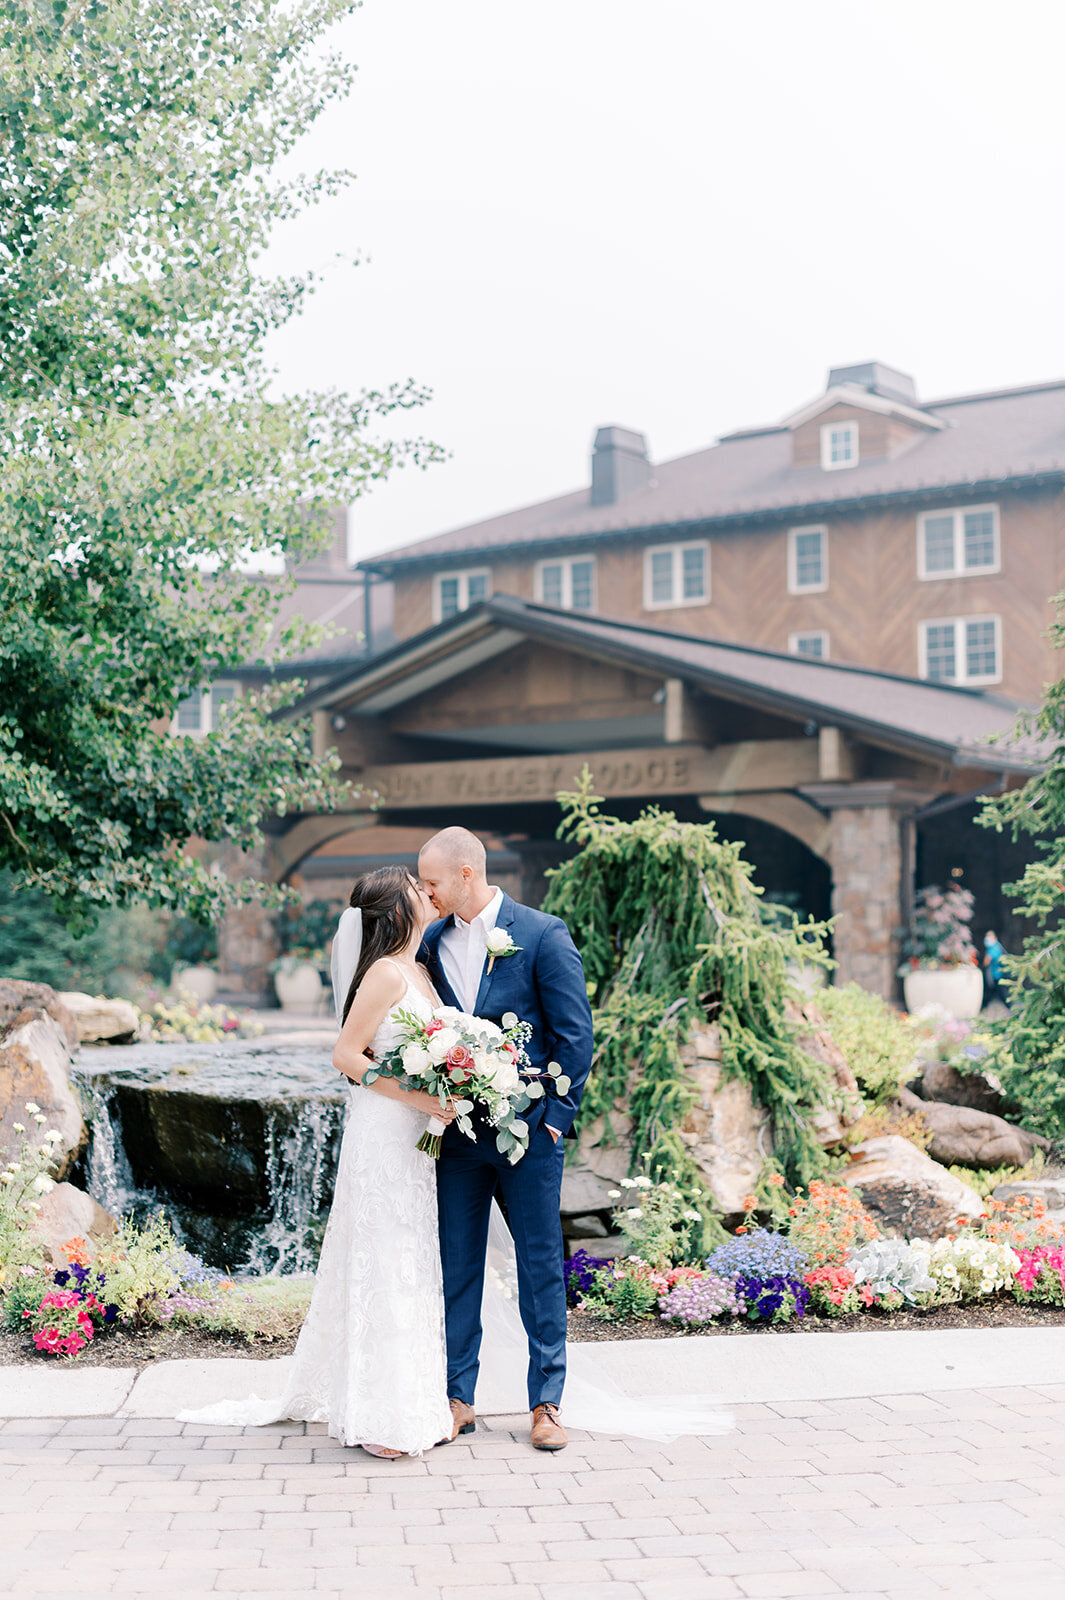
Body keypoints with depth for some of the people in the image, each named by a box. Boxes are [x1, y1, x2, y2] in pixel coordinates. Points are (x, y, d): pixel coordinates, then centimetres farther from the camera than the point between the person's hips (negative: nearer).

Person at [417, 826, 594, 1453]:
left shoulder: (543, 935, -6)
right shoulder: (432, 943, 7)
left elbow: (575, 1032, -6)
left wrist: (558, 1114, -9)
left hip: (528, 1129, -4)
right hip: (457, 1131, 4)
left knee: (541, 1266, 4)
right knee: (456, 1266, 7)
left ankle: (547, 1402, 13)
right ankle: (458, 1397, 17)